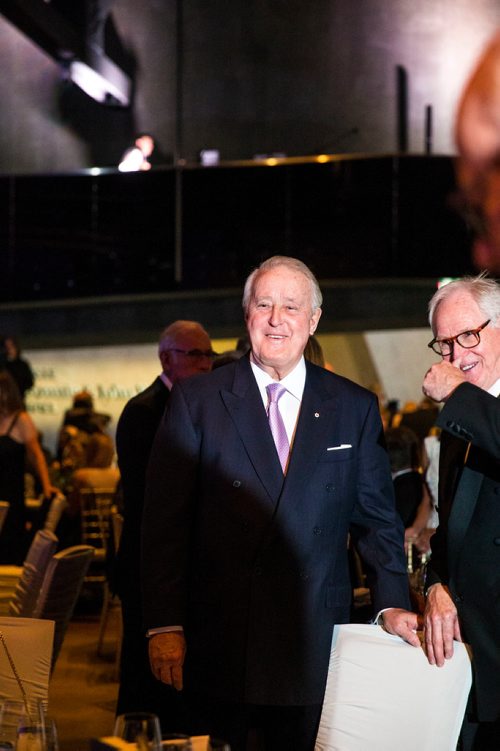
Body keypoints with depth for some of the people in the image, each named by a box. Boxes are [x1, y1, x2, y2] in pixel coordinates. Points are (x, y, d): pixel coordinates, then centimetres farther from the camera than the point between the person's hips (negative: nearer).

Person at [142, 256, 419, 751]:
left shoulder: (355, 408, 8)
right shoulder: (195, 401, 2)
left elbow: (376, 518, 10)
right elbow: (165, 521, -2)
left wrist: (392, 604, -4)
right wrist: (165, 626, -9)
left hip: (314, 649, 1)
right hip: (217, 645, -1)